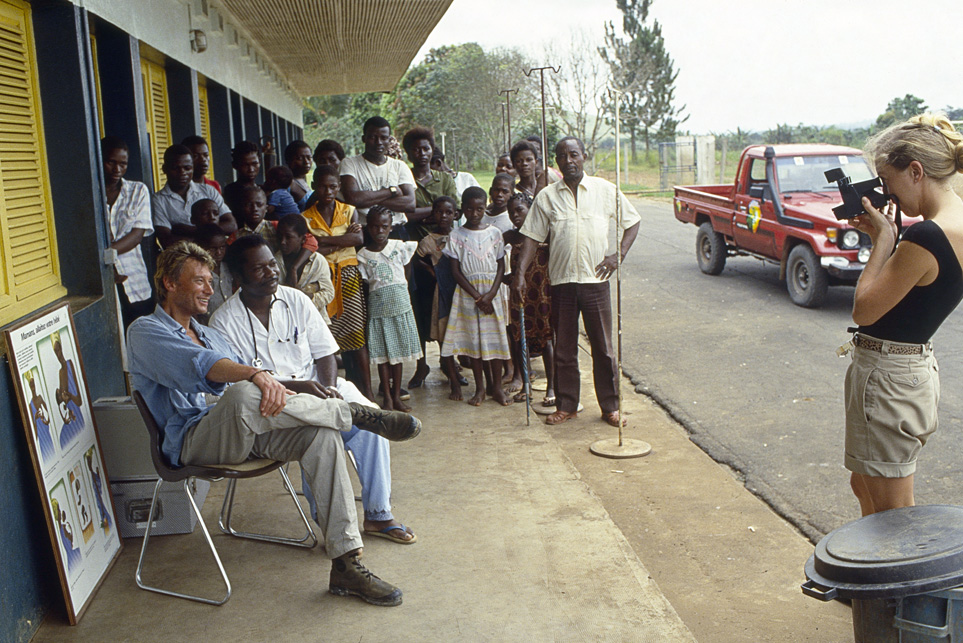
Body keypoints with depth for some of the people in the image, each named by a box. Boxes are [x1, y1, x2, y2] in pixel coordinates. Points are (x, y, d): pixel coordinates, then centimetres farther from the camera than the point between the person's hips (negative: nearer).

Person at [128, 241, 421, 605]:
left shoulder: (209, 335, 29)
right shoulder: (146, 332, 2)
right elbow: (199, 365, -20)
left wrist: (298, 388, 2)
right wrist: (256, 374, -37)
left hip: (242, 432, 7)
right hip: (191, 441, -7)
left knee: (321, 436, -20)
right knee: (242, 395, -39)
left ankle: (346, 564, -21)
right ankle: (356, 414, -20)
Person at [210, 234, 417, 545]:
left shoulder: (295, 300, 8)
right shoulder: (224, 322, -5)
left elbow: (325, 353, 9)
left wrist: (329, 390, -11)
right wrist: (296, 386, -22)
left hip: (315, 387, 4)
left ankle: (378, 514, -9)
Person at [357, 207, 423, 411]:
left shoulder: (399, 246, 1)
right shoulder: (363, 255, -1)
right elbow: (365, 283, 2)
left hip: (400, 304, 1)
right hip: (378, 307, -1)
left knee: (398, 352, 6)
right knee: (382, 354, 2)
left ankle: (397, 396, 15)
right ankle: (387, 398, 11)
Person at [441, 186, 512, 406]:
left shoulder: (494, 233, 4)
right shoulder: (456, 236, 0)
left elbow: (501, 266, 4)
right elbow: (456, 270, -3)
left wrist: (491, 294, -10)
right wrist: (477, 296, -10)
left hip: (492, 293, 1)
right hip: (468, 293, -1)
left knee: (495, 337, 0)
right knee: (473, 338, 2)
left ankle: (497, 386, 10)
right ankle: (480, 388, 12)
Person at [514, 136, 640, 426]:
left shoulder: (605, 190, 4)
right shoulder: (547, 196, 5)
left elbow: (632, 221, 13)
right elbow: (532, 237, 4)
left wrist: (618, 254, 0)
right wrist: (521, 272, -7)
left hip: (595, 280, -1)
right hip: (561, 281, 1)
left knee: (603, 347, 4)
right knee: (564, 348, 8)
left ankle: (610, 406, 15)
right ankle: (566, 405, 20)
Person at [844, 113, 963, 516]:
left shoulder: (927, 237, -26)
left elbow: (864, 310, -18)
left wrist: (883, 239, -11)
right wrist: (884, 237, 3)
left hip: (886, 377, -10)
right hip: (916, 368, 10)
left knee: (891, 516, 5)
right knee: (863, 487, 26)